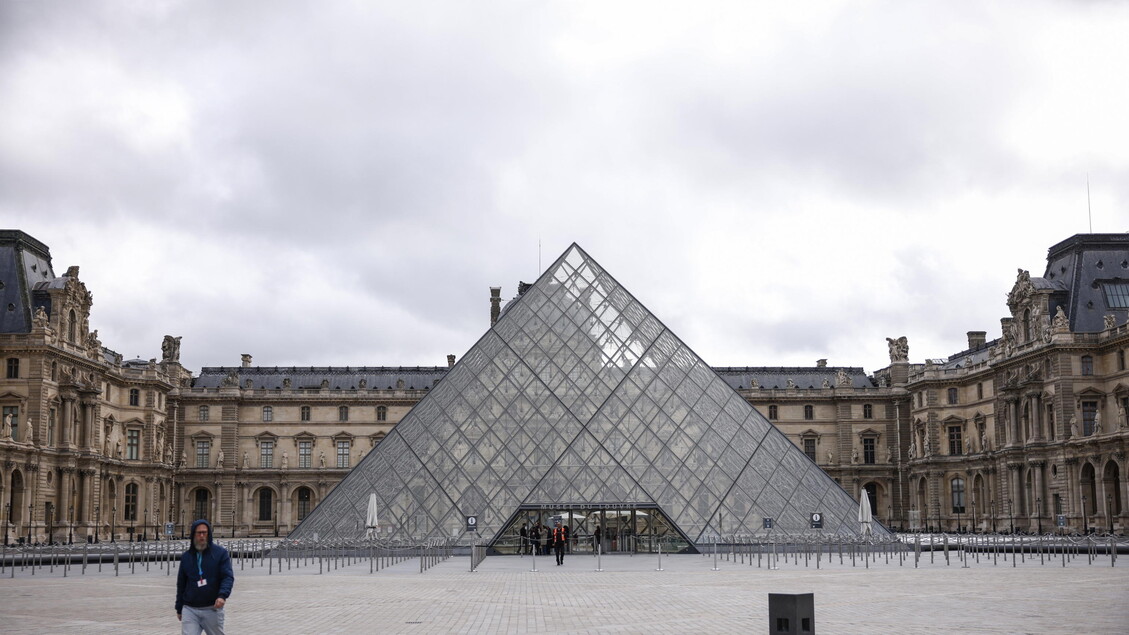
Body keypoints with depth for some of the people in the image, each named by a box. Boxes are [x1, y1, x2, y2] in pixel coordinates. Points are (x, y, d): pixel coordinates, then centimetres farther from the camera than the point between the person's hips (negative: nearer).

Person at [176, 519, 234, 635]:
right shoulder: (186, 556, 8)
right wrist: (179, 608, 16)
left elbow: (228, 577, -10)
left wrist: (223, 595, -27)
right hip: (190, 609, 2)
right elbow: (181, 584, 15)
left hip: (213, 609, -2)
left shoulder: (220, 553, -2)